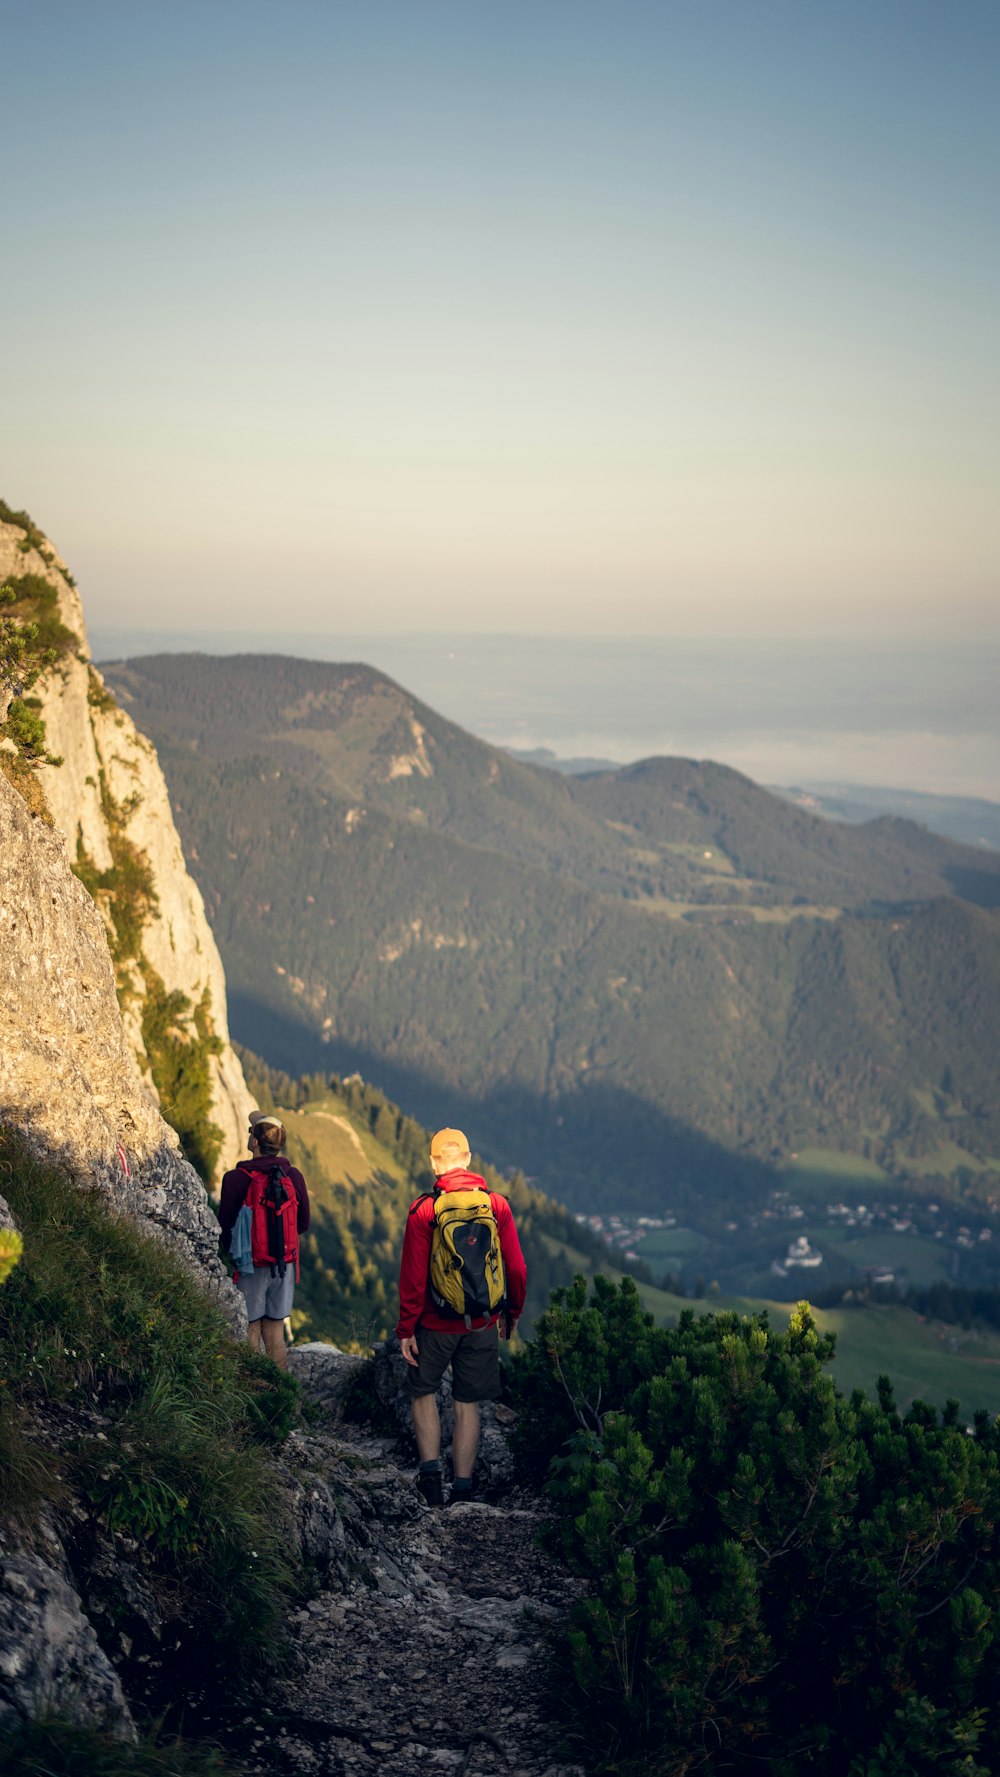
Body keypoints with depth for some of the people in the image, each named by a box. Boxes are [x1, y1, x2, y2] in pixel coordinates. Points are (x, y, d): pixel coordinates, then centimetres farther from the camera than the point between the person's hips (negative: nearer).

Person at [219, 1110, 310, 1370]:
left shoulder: (236, 1179, -15)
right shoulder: (293, 1176, -3)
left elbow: (225, 1226, -9)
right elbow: (303, 1223, 7)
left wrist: (233, 1250, 10)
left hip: (250, 1265, -4)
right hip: (285, 1263, 4)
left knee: (251, 1331, 6)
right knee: (275, 1330, 13)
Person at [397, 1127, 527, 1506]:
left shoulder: (424, 1211, -12)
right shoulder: (497, 1205, -4)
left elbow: (413, 1276, -11)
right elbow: (516, 1268, 0)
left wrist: (406, 1328, -2)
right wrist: (512, 1313, 15)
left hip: (435, 1324, -2)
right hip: (482, 1325, 2)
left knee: (424, 1392, 18)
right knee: (468, 1403, 12)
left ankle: (431, 1470, 4)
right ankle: (462, 1489, 15)